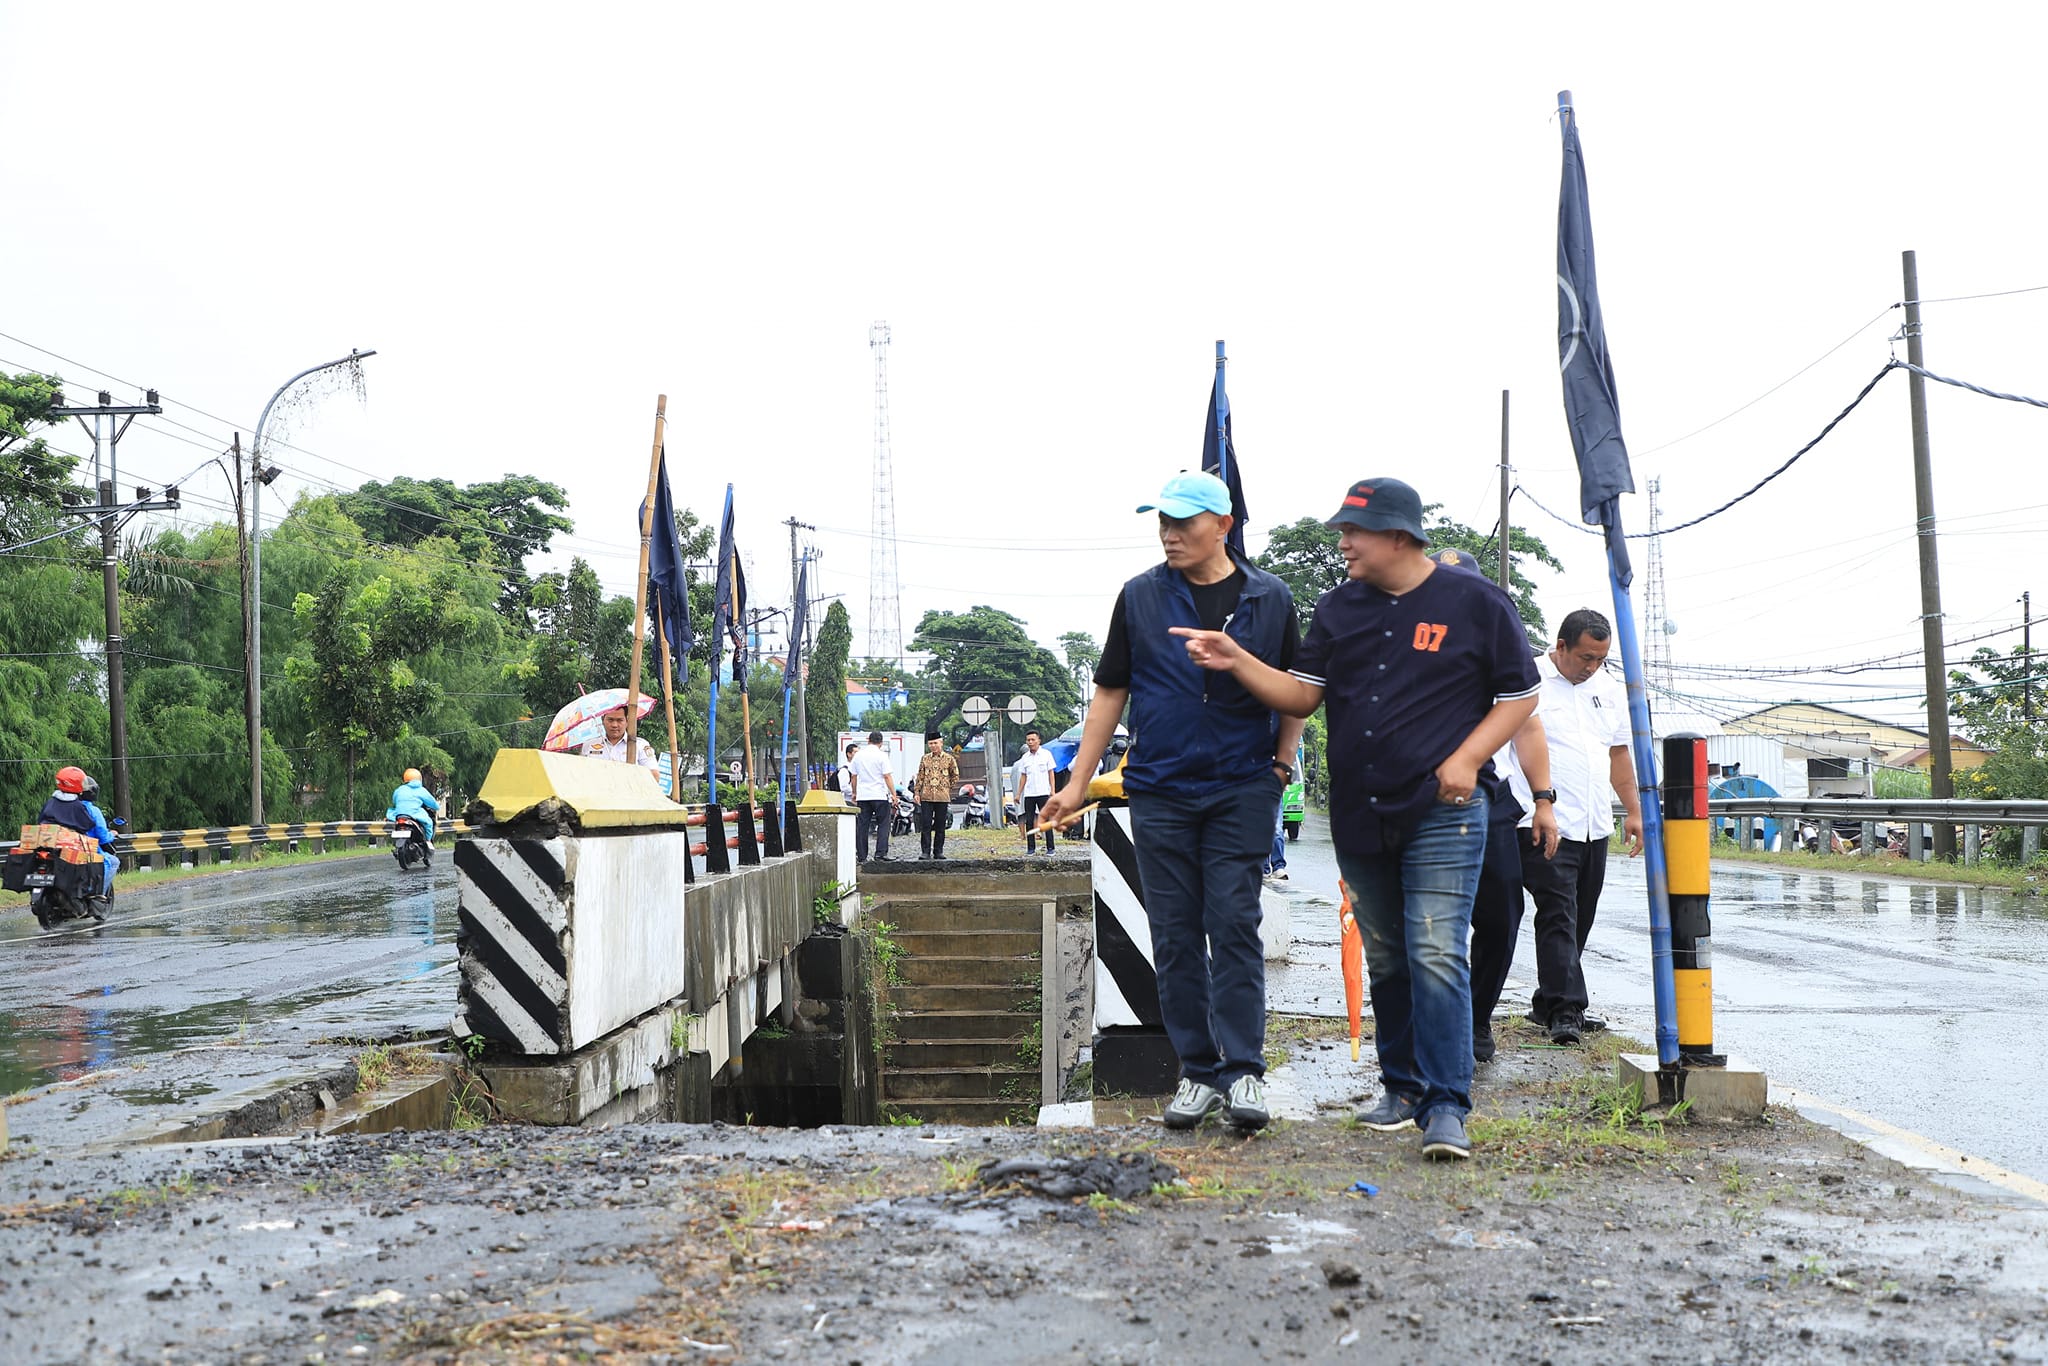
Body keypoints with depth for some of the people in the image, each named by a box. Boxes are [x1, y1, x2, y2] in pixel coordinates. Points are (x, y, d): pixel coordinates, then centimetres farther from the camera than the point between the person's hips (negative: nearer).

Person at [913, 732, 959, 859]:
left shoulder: (949, 759, 4)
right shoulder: (925, 759, 8)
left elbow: (955, 777, 13)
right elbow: (920, 777, 10)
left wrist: (946, 787, 10)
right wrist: (917, 792, 5)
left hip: (942, 797, -1)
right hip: (926, 797, 1)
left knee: (940, 826, 3)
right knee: (925, 825, -4)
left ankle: (938, 851, 10)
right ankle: (925, 851, 0)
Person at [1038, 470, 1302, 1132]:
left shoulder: (1269, 598, 4)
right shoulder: (1140, 597, 6)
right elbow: (1111, 691, 10)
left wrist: (1283, 757, 0)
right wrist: (1078, 781, 7)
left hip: (1242, 789, -1)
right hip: (1159, 791, 2)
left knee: (1234, 926, -6)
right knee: (1176, 938, 4)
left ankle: (1244, 1071, -1)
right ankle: (1198, 1072, 12)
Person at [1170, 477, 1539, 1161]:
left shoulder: (1476, 603, -2)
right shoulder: (1338, 607, 11)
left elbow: (1520, 694, 3)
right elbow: (1301, 694, 8)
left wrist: (1467, 758, -10)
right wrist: (1237, 662, -7)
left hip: (1443, 811, -5)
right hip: (1359, 817, 5)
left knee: (1436, 955, -13)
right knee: (1386, 961, 13)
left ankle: (1446, 1107, -8)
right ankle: (1402, 1087, 25)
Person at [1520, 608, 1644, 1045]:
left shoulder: (1610, 689, 15)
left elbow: (1619, 753, 23)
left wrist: (1634, 810, 19)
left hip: (1595, 827, 7)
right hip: (1549, 826, -7)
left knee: (1578, 922, 10)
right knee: (1558, 917, -12)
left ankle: (1548, 1003, 19)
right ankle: (1564, 1010, -13)